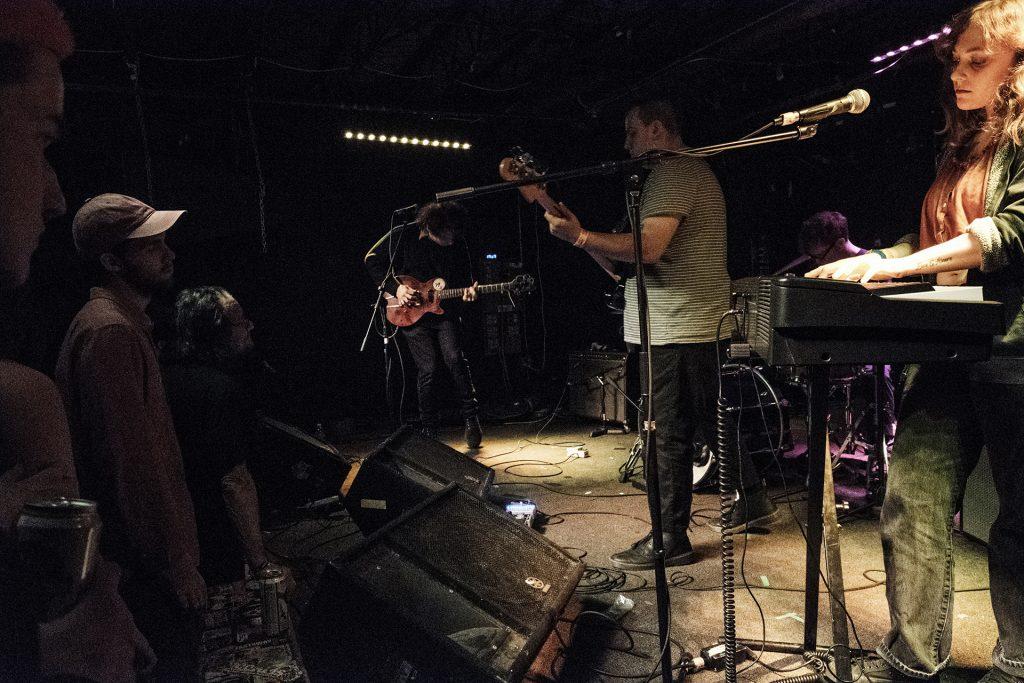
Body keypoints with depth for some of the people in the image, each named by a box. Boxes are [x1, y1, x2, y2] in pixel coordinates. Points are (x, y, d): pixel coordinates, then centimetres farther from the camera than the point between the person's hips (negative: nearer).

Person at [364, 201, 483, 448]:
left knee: (454, 358, -18)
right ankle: (429, 432, 7)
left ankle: (471, 419, -4)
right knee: (428, 368, -8)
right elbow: (372, 261, 0)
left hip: (443, 311, 2)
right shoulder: (402, 237, -9)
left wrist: (468, 293, -14)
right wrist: (395, 288, -9)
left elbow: (465, 278, 9)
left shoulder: (457, 246, -1)